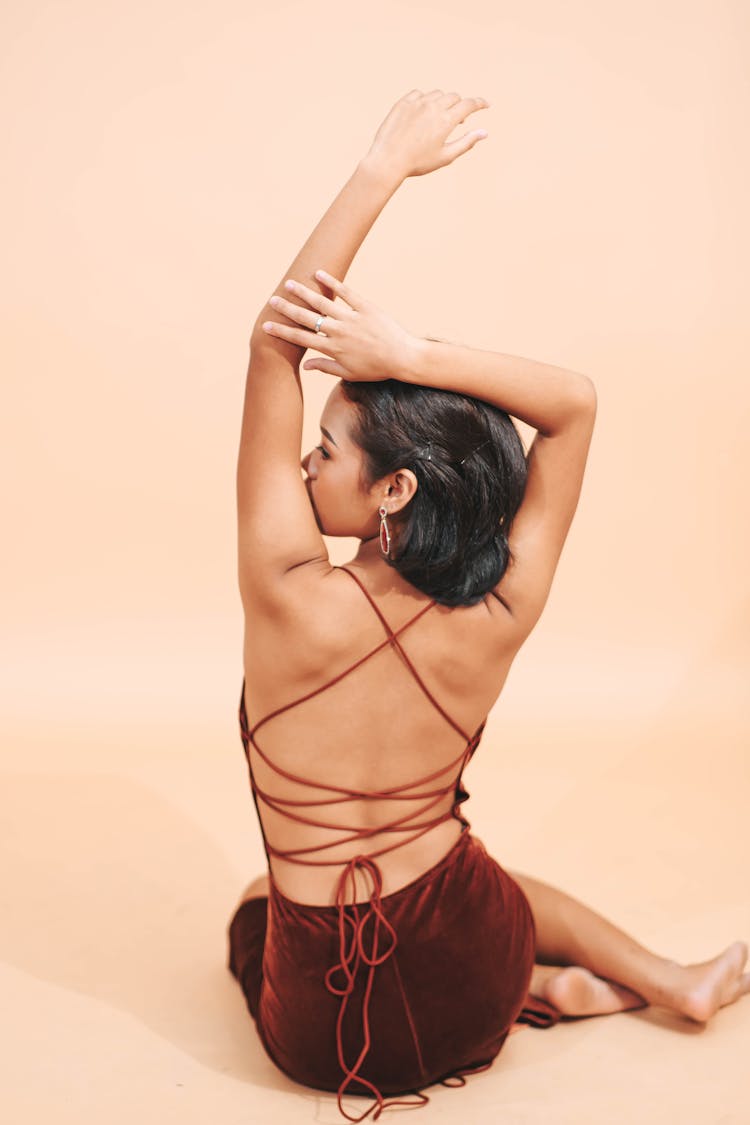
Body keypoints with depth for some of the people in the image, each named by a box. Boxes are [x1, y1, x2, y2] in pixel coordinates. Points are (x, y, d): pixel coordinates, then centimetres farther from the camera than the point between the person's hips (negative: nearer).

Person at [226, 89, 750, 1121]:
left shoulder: (292, 601, -26)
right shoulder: (499, 621, -19)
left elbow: (274, 342, -19)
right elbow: (575, 402, -8)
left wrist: (386, 163, -15)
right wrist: (413, 357, -22)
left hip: (325, 1035, -3)